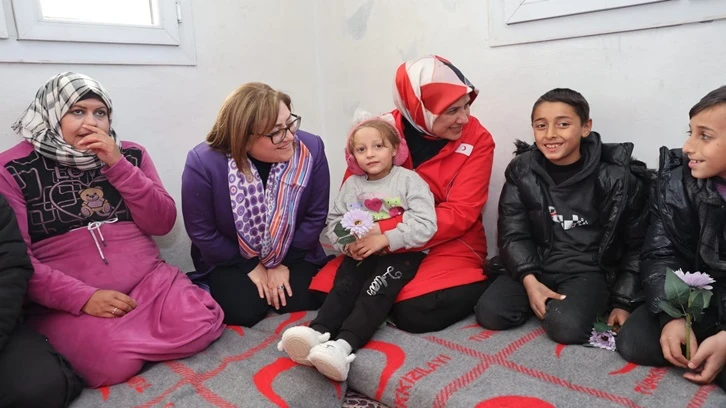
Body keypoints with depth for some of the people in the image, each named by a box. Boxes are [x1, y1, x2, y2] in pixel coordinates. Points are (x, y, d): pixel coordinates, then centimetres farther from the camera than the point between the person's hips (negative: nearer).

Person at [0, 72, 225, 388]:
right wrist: (83, 297, -18)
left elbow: (163, 224, 0)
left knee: (200, 324, -22)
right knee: (112, 363, -30)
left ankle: (121, 333, 3)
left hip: (148, 279, 4)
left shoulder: (130, 155, 10)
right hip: (68, 301, -3)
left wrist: (118, 166, -10)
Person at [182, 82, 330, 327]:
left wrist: (283, 263, -10)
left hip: (291, 254, 2)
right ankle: (216, 283, 15)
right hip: (230, 259, -1)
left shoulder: (310, 149, -20)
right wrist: (251, 267, -11)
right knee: (243, 310, -19)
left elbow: (315, 216, -10)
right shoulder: (204, 163, -26)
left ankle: (281, 272, 17)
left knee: (301, 301, -16)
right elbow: (202, 231, -15)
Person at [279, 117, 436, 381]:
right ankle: (317, 332, -39)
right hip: (362, 254, 4)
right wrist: (347, 244, -14)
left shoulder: (409, 180, -4)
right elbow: (334, 222, 8)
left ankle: (344, 345, -42)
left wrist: (384, 239, -21)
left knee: (377, 289, -27)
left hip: (400, 253, -4)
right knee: (344, 285, -22)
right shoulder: (352, 184, 10)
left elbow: (425, 226, -14)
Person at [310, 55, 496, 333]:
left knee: (416, 312, -27)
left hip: (449, 247, -2)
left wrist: (386, 232, -27)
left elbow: (460, 213, -16)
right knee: (327, 290, -14)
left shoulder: (477, 140, -10)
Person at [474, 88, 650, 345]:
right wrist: (529, 280, -18)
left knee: (566, 326, -29)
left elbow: (635, 245, 1)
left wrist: (623, 302, -2)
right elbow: (512, 234, -3)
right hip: (536, 264, 3)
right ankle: (550, 301, 9)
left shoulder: (616, 176, -7)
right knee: (489, 313, -18)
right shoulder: (522, 171, -1)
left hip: (589, 270, -2)